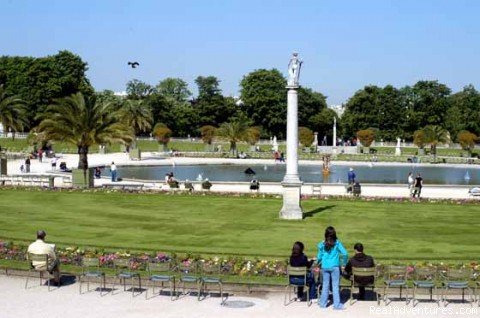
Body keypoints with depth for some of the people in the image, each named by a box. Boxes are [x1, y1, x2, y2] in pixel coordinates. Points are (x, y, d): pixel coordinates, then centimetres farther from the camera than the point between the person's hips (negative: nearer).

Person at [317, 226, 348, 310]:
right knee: (335, 285, 3)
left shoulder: (322, 244, 0)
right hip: (334, 267, -2)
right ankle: (337, 304, 5)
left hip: (325, 267, 2)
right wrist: (344, 263, 3)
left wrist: (318, 262, 28)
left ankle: (323, 303, 19)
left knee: (325, 285, 13)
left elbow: (319, 256, 7)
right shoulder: (337, 243, -6)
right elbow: (345, 254, -12)